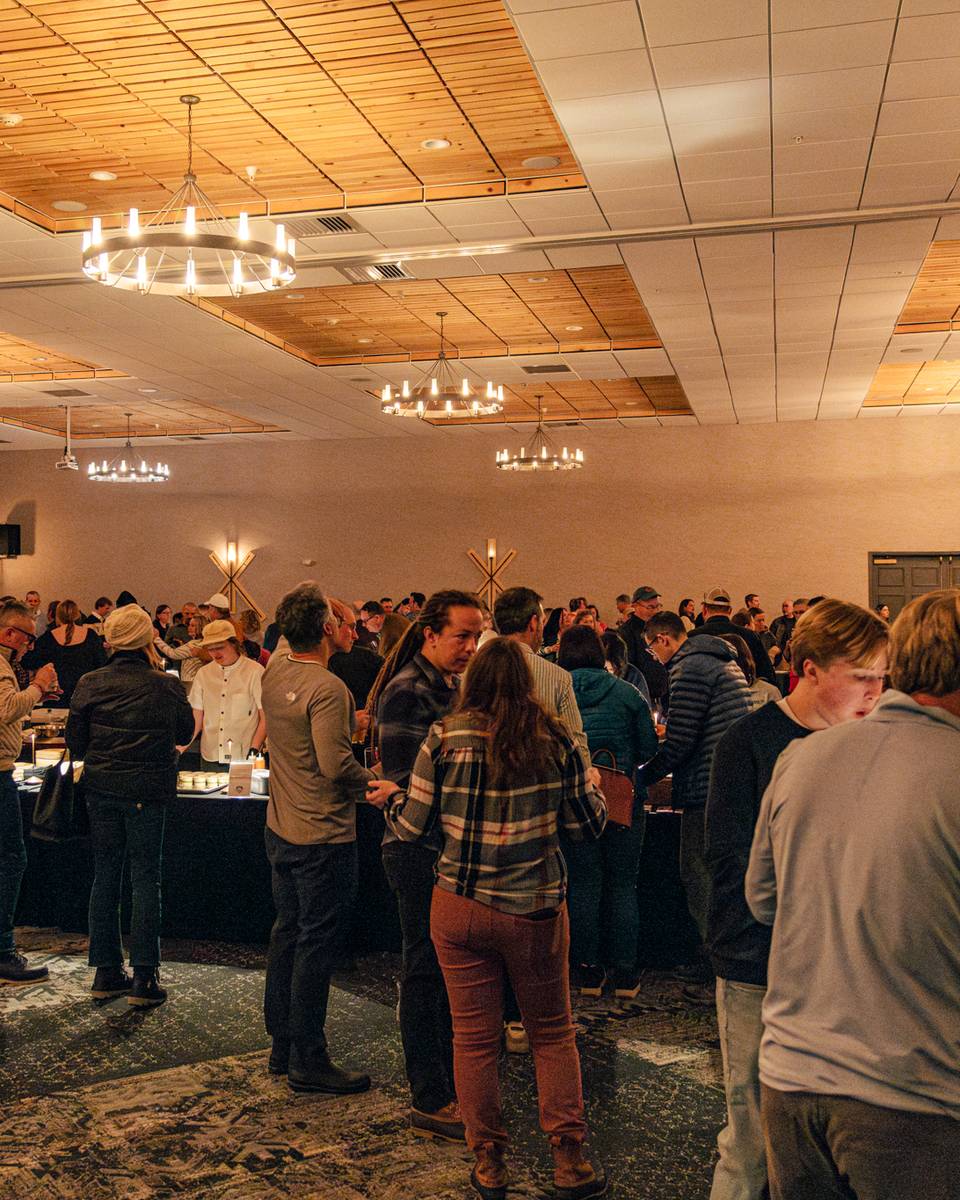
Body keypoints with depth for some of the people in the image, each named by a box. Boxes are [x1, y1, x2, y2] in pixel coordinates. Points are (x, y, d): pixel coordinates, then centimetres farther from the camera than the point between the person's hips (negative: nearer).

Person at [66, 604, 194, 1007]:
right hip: (147, 791, -2)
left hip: (101, 791, 3)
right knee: (145, 879, 5)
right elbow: (184, 733, 5)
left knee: (105, 876, 13)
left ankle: (106, 972, 20)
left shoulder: (90, 684, -6)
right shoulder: (165, 686, -11)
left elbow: (75, 742, 0)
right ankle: (144, 978, 5)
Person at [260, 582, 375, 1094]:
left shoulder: (274, 671, 2)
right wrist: (372, 781, -10)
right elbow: (335, 763, -26)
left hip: (281, 830, 9)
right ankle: (307, 1061, 10)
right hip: (323, 836, -9)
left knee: (287, 932, 17)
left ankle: (282, 1044, 29)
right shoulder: (326, 688, -22)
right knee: (317, 943, 1)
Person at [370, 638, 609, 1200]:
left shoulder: (444, 738, -9)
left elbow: (412, 827, -5)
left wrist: (391, 796, 15)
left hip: (460, 910, 0)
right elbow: (590, 822, -1)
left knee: (475, 1038, 13)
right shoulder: (556, 741, -7)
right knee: (553, 1032, 17)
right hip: (537, 909, 0)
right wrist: (590, 788, 20)